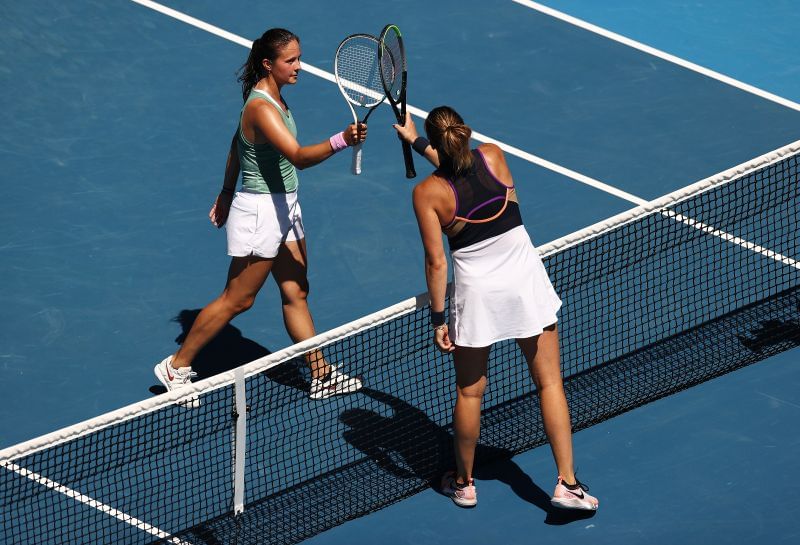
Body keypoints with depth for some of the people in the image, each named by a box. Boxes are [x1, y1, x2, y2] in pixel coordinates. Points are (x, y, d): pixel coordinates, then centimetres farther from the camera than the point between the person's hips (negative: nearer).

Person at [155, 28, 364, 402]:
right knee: (237, 300, 3)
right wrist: (340, 141, -53)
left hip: (284, 209, 9)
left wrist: (226, 194, 25)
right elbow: (298, 157, -38)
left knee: (296, 293, 13)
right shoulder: (261, 108, -26)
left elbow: (236, 147, 16)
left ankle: (321, 375, 20)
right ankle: (176, 366, 15)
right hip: (260, 213, -9)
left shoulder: (270, 96, 4)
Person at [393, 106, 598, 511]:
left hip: (475, 293, -2)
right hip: (526, 280, 2)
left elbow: (436, 262, -11)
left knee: (469, 391, 15)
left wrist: (437, 318, -3)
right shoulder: (493, 156, -5)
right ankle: (567, 484, 5)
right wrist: (417, 142, 26)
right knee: (550, 383, 8)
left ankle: (464, 484, 29)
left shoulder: (427, 193, -12)